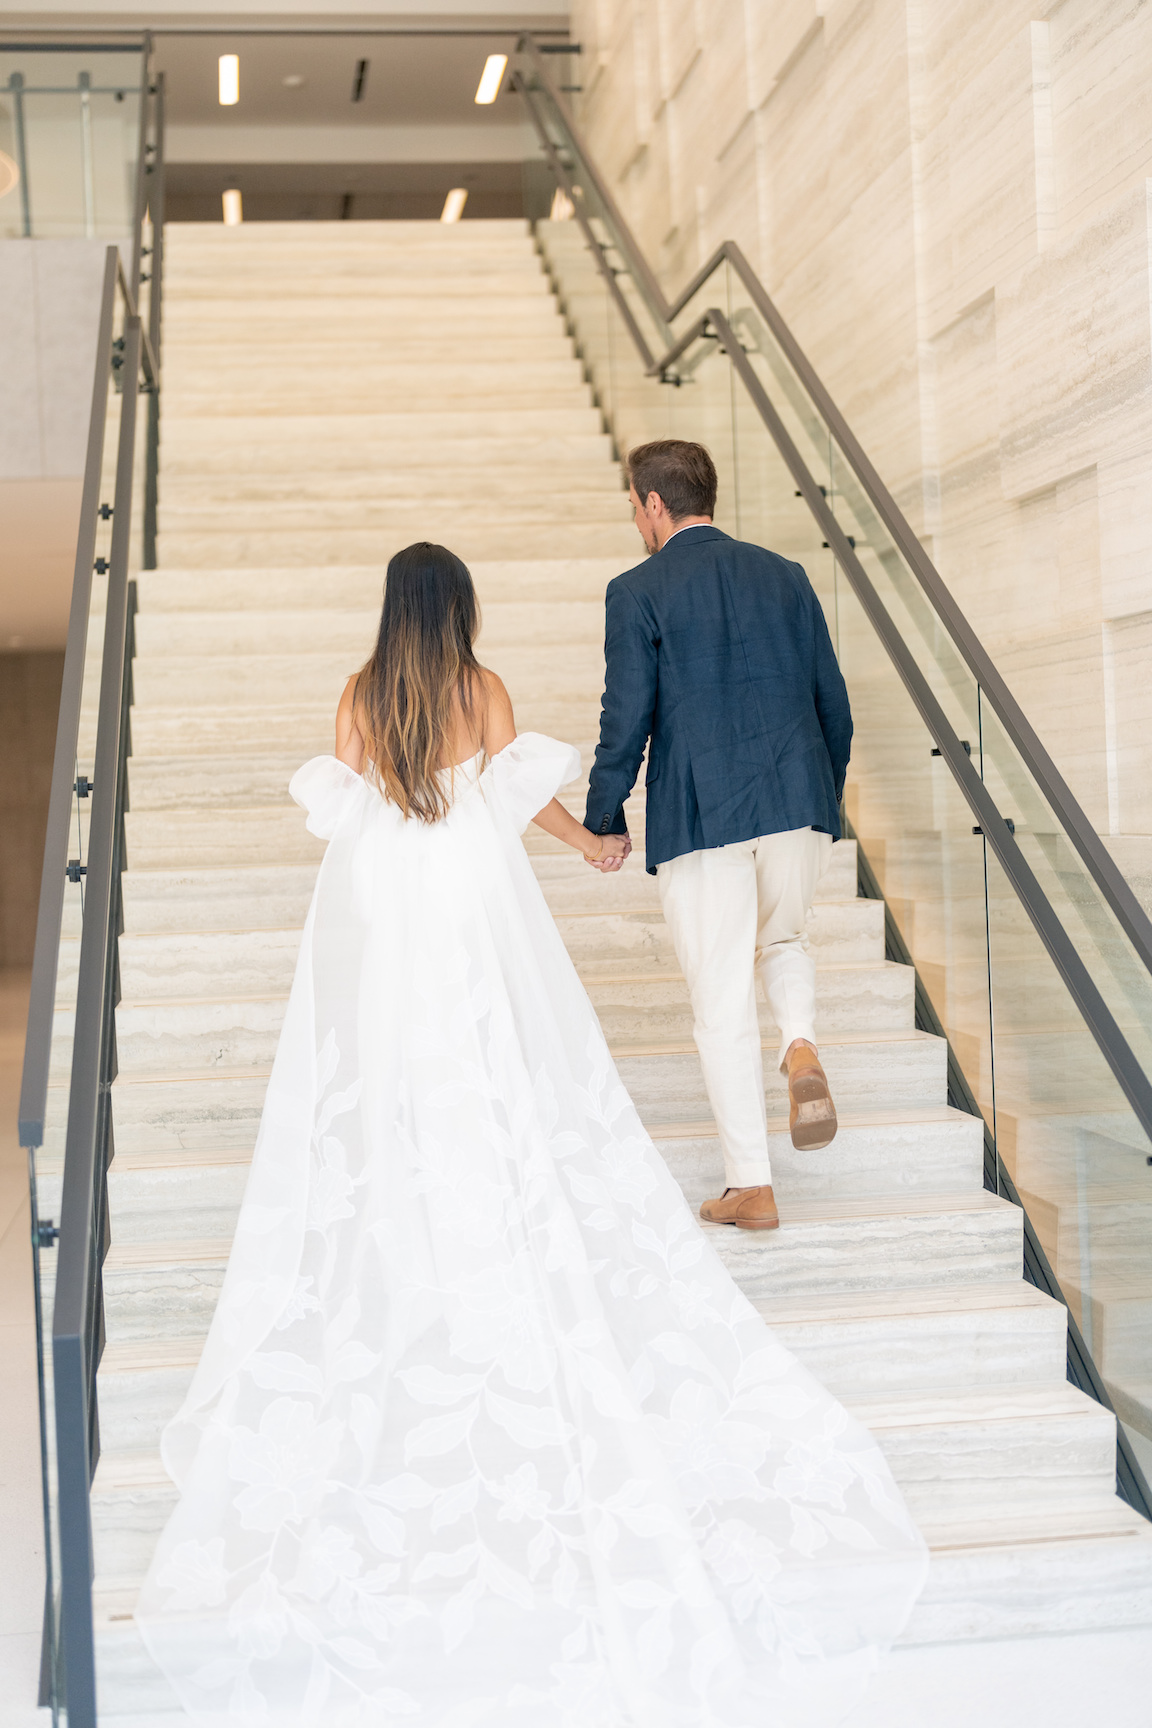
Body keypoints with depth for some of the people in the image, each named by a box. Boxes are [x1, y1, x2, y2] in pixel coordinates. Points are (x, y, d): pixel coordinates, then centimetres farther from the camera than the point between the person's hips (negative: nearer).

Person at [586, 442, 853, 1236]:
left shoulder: (637, 592, -2)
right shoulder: (784, 576, 11)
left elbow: (626, 721, -5)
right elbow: (833, 705, 12)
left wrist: (603, 821, 8)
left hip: (700, 814, -4)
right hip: (798, 804, 4)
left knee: (723, 1002, 4)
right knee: (783, 941, 29)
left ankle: (753, 1188, 9)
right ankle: (804, 1048, -1)